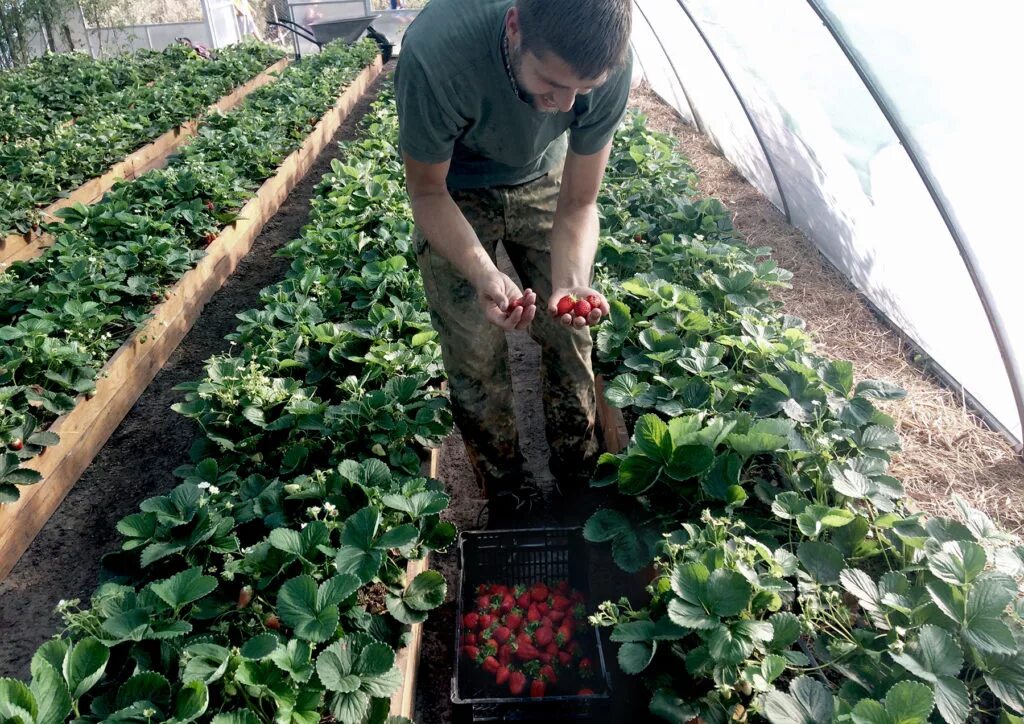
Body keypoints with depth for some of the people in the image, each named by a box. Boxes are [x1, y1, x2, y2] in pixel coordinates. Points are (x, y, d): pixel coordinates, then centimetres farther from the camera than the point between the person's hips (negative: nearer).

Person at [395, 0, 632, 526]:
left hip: (541, 181, 2)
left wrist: (572, 280, -37)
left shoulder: (609, 64, -30)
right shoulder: (435, 54, -40)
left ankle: (580, 486, 26)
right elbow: (427, 190, -23)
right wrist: (484, 275, -39)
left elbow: (577, 204, -17)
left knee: (569, 336, 1)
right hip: (454, 192, -2)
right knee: (476, 357, -3)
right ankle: (509, 503, 20)